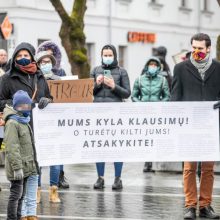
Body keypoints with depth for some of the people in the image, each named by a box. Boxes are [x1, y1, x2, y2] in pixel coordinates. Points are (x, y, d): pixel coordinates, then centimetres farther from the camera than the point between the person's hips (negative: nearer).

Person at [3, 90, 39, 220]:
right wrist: (17, 167, -24)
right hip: (18, 168, -9)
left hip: (25, 167, 9)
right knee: (16, 194, -6)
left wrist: (32, 163, 23)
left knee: (21, 195, 15)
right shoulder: (12, 123, -16)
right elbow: (12, 148, -21)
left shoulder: (24, 122, 15)